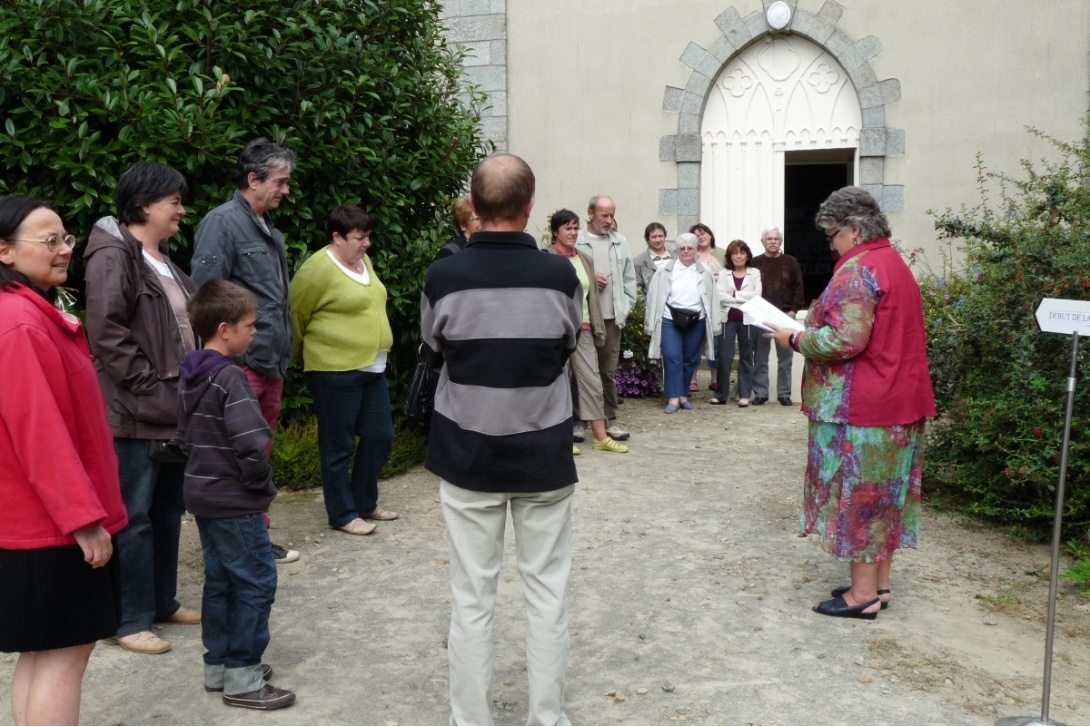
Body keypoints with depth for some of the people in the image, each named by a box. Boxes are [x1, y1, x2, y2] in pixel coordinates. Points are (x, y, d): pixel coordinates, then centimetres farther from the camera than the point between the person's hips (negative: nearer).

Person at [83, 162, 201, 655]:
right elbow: (107, 334, -21)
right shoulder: (113, 257, -13)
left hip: (175, 408, 9)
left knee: (169, 511, 17)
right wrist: (153, 391, -19)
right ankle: (129, 620, 11)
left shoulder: (163, 258, 16)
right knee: (134, 517, 0)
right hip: (136, 412, -9)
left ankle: (163, 601, 30)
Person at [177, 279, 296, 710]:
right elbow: (253, 444, -28)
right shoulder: (230, 377, -21)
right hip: (234, 502, -9)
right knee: (256, 582, 1)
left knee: (220, 581, 17)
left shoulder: (190, 375, 7)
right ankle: (241, 678, 7)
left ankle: (218, 665, 27)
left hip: (203, 495, 9)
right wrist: (261, 485, -13)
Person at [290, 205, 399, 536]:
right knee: (339, 445, 3)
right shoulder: (319, 268, -14)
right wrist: (306, 356, 6)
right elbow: (295, 316, -7)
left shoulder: (363, 261, 10)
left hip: (372, 368, 8)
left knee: (380, 435, 12)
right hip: (334, 372, -8)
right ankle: (343, 514, 16)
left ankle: (365, 502, 29)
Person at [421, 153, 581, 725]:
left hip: (466, 457, 0)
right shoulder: (559, 274, -11)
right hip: (544, 456, 0)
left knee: (471, 598, 9)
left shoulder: (444, 277, -12)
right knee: (547, 593, 11)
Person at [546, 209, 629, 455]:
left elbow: (592, 296, 16)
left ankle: (600, 436, 12)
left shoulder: (585, 260, 14)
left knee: (592, 381, 5)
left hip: (583, 329, 6)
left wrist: (597, 327, 12)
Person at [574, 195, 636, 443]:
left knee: (609, 371, 9)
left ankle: (610, 420, 17)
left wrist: (626, 307, 2)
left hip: (612, 317, 4)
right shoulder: (576, 242, -4)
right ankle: (578, 421, 11)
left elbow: (629, 278, 10)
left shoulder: (620, 242, 10)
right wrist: (588, 279, -14)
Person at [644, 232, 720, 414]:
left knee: (690, 359, 10)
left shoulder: (705, 273, 4)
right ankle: (673, 397, -6)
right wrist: (652, 324, -3)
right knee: (672, 357, -9)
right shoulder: (665, 272, 0)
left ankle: (683, 395, 23)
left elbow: (713, 299, 4)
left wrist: (714, 326, 0)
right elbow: (654, 296, 0)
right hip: (670, 320, -2)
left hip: (696, 322, 2)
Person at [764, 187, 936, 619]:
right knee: (882, 492, 15)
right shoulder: (894, 263, 15)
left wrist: (795, 340, -11)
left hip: (860, 406, -10)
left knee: (856, 493, -1)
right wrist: (813, 326, 16)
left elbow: (846, 339, -25)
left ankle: (864, 594, 7)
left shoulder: (858, 269, -17)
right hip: (899, 401, 10)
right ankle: (879, 583, 24)